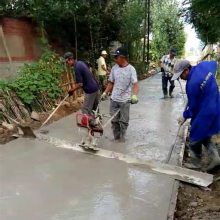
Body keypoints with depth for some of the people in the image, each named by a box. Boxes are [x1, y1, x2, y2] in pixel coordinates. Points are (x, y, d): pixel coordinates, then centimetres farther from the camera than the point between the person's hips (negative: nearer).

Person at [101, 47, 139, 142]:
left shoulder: (131, 69, -10)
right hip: (114, 99, 4)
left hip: (125, 100, -4)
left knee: (124, 120, 7)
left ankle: (122, 136, 26)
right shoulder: (114, 68, 4)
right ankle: (116, 136, 27)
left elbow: (135, 84, -17)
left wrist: (134, 95, -32)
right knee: (114, 120, 11)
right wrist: (105, 93, 8)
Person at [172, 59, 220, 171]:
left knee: (195, 137, 8)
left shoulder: (192, 83, -29)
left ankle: (196, 162, 25)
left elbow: (192, 104, -15)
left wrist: (185, 116, 2)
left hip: (205, 113, -9)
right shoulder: (203, 65, -4)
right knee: (204, 135, 23)